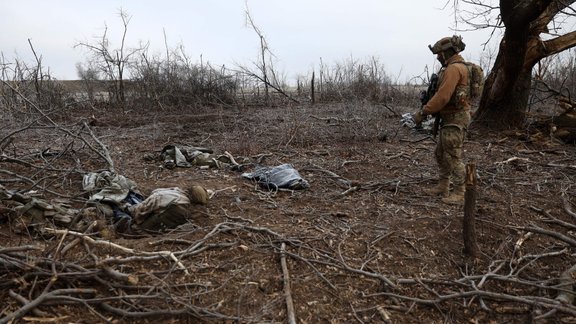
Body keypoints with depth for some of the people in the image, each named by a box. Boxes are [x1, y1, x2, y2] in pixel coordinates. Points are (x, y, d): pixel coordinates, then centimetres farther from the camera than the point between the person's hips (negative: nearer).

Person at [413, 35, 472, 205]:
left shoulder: (454, 68, -16)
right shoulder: (456, 67, 17)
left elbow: (443, 96, -24)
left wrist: (423, 112, -18)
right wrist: (428, 109, 12)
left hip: (455, 119, -10)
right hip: (450, 118, 10)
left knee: (453, 157, -5)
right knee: (440, 154, 15)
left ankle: (459, 193, 3)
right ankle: (443, 187, 25)